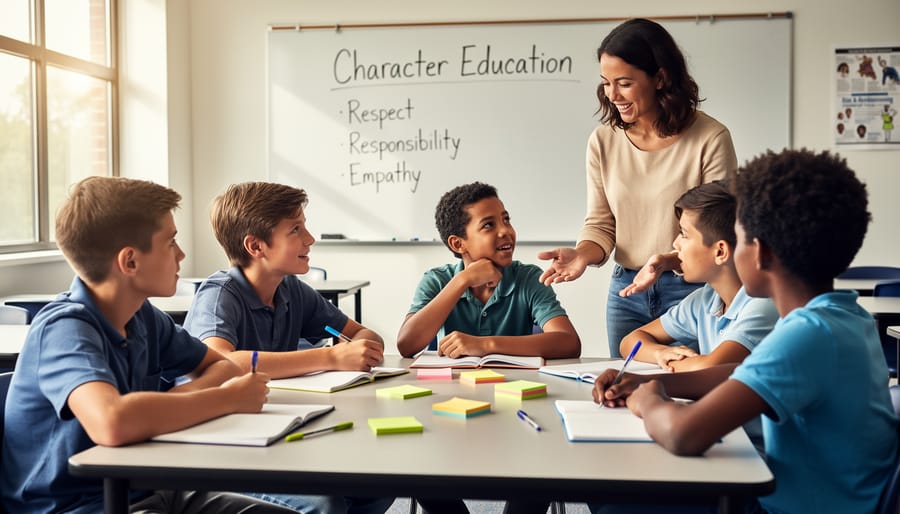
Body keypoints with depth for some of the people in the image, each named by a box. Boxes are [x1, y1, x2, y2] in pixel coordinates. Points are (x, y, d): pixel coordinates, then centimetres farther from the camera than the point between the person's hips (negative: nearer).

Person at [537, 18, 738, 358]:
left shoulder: (710, 138, -12)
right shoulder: (603, 141, 0)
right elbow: (600, 223, 4)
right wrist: (582, 254, -17)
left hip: (690, 290, -3)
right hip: (626, 290, 4)